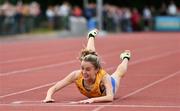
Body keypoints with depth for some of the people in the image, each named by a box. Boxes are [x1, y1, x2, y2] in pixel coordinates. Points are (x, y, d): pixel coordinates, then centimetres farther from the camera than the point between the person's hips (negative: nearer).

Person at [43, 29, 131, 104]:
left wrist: (92, 100, -78)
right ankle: (92, 36, 64)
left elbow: (110, 97, -62)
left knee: (119, 73, 36)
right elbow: (52, 88, -45)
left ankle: (125, 58, 69)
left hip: (109, 84, -2)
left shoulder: (103, 76, -51)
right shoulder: (76, 75, -45)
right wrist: (48, 97, -67)